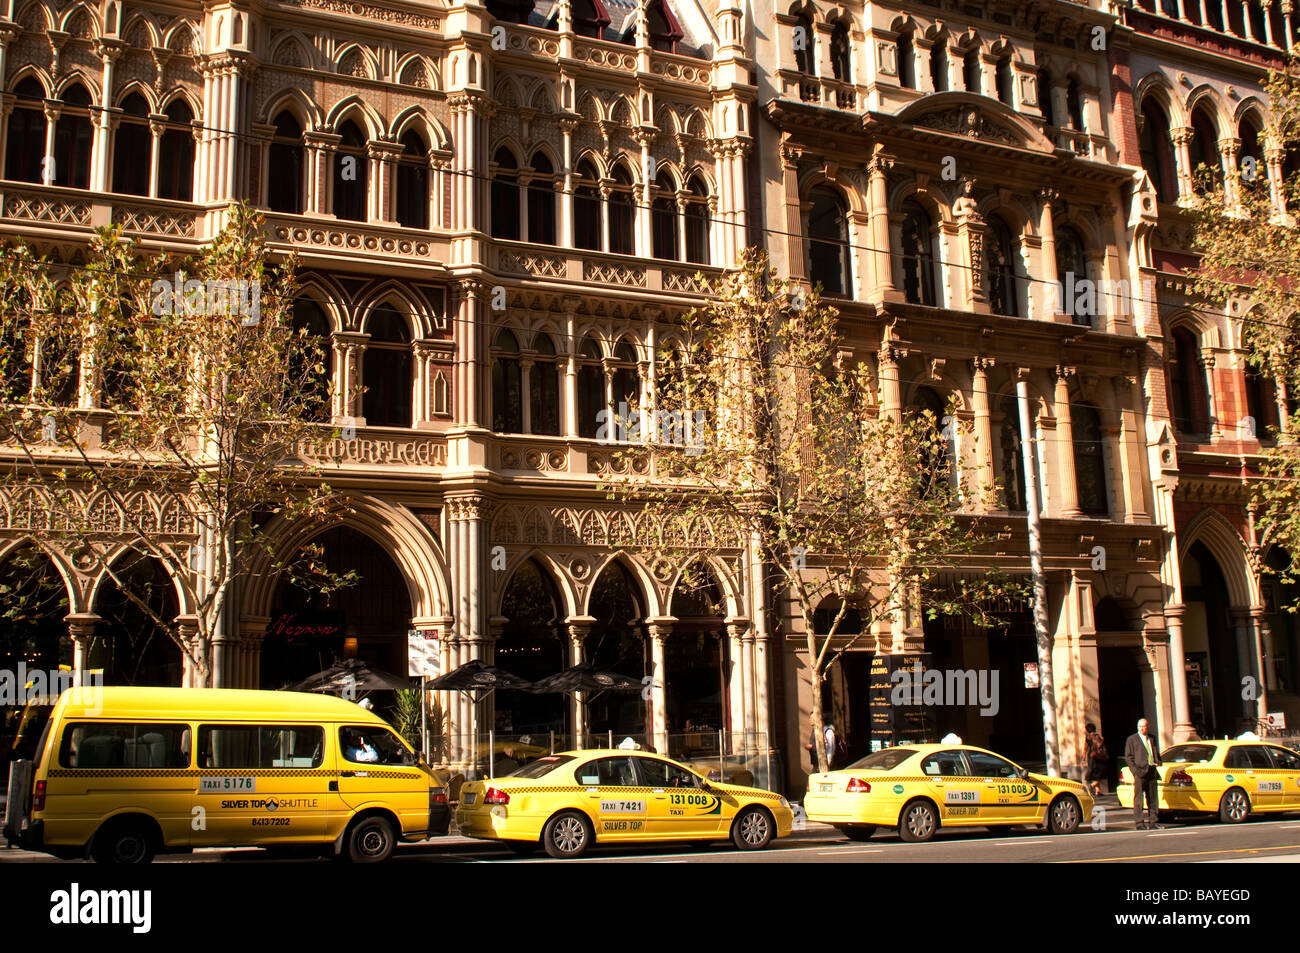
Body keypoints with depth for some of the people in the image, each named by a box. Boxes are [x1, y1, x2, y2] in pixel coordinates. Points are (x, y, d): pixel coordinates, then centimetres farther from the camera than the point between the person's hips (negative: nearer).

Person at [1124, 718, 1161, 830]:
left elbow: (1156, 754, 25)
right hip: (1140, 771, -5)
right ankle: (1139, 823, -2)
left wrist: (1157, 764, 4)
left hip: (1152, 772, 5)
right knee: (1138, 799, -4)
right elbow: (1128, 757, 1)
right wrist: (1135, 771, -9)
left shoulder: (1152, 739, 18)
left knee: (1153, 798, 5)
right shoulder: (1132, 739, 4)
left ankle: (1152, 822, 12)